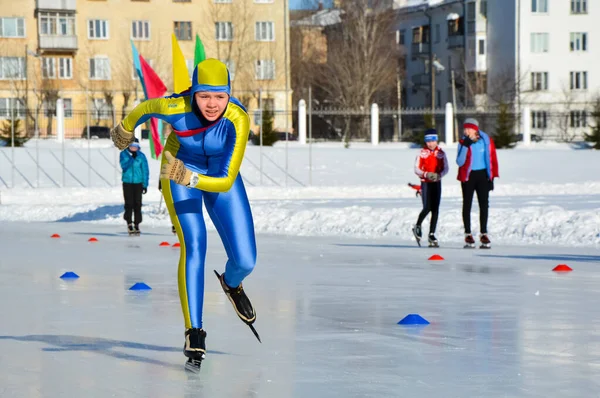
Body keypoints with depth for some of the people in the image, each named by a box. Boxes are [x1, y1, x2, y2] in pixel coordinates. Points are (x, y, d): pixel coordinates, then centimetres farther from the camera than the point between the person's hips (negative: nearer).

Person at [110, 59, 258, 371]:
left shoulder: (238, 119, -34)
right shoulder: (174, 108, -33)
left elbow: (226, 182, -34)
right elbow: (146, 108, -7)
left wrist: (191, 179, -50)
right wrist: (126, 128, 12)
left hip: (220, 177, 1)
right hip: (179, 170, -1)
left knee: (245, 262, -5)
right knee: (194, 246, -21)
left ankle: (231, 283, 34)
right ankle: (194, 333, -14)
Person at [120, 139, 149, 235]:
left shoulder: (141, 156, -2)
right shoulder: (123, 154, 1)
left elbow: (145, 170, 1)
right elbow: (124, 166, -12)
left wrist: (145, 184, -1)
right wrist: (132, 158, -22)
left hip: (138, 183, 0)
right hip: (127, 182, 0)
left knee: (137, 204, -2)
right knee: (129, 203, -4)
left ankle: (137, 224, 6)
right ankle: (129, 223, 9)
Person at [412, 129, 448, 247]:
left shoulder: (441, 153, 2)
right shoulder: (422, 152, -3)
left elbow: (445, 168, 3)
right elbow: (416, 169, -3)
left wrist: (439, 175, -17)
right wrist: (426, 174, -20)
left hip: (437, 183, 2)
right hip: (425, 183, -2)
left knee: (435, 209, 1)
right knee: (427, 208, -13)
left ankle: (431, 235, 10)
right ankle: (417, 226, 12)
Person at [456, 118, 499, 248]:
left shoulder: (487, 141, -1)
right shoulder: (463, 142, -2)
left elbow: (492, 159, 5)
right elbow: (459, 162, -12)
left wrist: (492, 177, 1)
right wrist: (465, 146, -21)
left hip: (482, 175, 0)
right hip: (468, 175, 0)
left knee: (484, 204, 2)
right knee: (467, 204, 2)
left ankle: (483, 234, 10)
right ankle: (468, 235, 8)